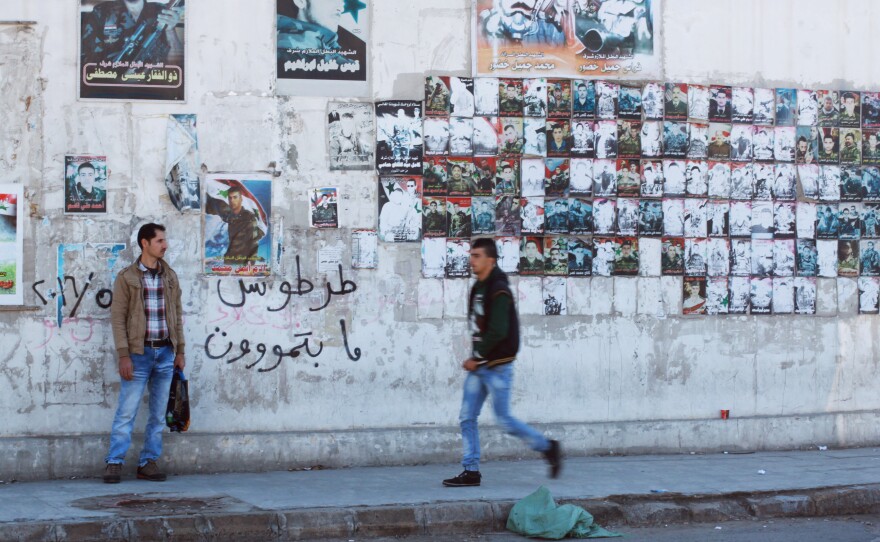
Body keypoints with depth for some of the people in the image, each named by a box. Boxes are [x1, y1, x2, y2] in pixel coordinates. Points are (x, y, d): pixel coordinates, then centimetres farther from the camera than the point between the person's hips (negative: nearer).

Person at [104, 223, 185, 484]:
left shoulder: (170, 276, 11)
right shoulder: (126, 277, -3)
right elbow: (117, 317, -5)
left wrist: (180, 350, 9)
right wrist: (124, 355, -12)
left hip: (165, 352, 4)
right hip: (139, 353, -4)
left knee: (159, 412, 6)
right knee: (127, 411, -5)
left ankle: (148, 462, 12)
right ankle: (114, 462, 0)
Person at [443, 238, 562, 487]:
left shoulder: (499, 291, -16)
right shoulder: (478, 288, 12)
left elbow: (498, 332, -22)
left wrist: (477, 359, -14)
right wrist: (475, 359, 7)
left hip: (497, 366, -9)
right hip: (479, 365, 9)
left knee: (504, 420, -3)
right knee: (467, 418, 4)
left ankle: (548, 447, 15)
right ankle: (471, 472, 9)